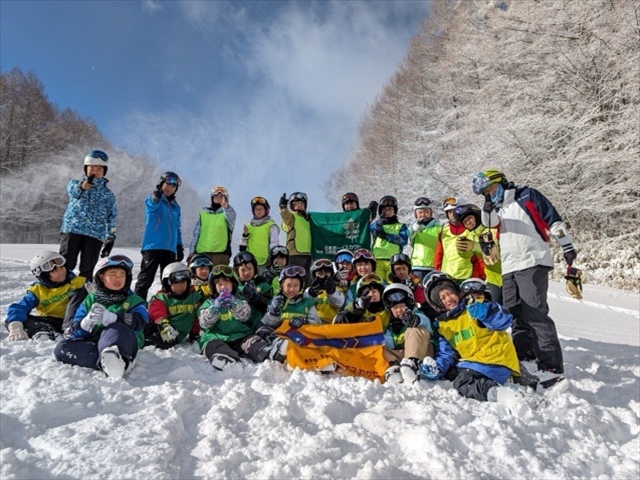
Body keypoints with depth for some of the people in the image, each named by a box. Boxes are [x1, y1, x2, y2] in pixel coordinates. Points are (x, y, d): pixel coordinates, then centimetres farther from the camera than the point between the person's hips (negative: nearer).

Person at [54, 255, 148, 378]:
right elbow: (73, 332, 9)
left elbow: (138, 322, -12)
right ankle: (110, 360, -34)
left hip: (123, 343, -4)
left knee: (115, 328, -32)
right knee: (61, 349, -19)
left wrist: (110, 317, -30)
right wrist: (86, 323, -17)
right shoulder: (90, 300, 19)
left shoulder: (134, 300, 11)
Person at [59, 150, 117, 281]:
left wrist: (110, 238, 7)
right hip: (72, 229, -1)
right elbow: (73, 190, -14)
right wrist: (82, 186, -38)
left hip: (95, 234, 1)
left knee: (87, 269, 1)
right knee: (66, 264, -4)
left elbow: (111, 218, 15)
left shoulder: (108, 194, 16)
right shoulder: (75, 184, 12)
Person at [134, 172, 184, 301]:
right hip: (152, 246, -5)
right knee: (145, 278, -5)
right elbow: (152, 204, -25)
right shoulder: (153, 200, 1)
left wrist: (180, 247, 14)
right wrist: (158, 193, -47)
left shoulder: (176, 207, 17)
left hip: (170, 249, 6)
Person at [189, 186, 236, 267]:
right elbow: (196, 234, 16)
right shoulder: (203, 214, 16)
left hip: (221, 254, -2)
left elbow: (231, 218, -18)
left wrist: (226, 206, -39)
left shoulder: (228, 213, 8)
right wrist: (191, 252, 9)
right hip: (201, 253, 3)